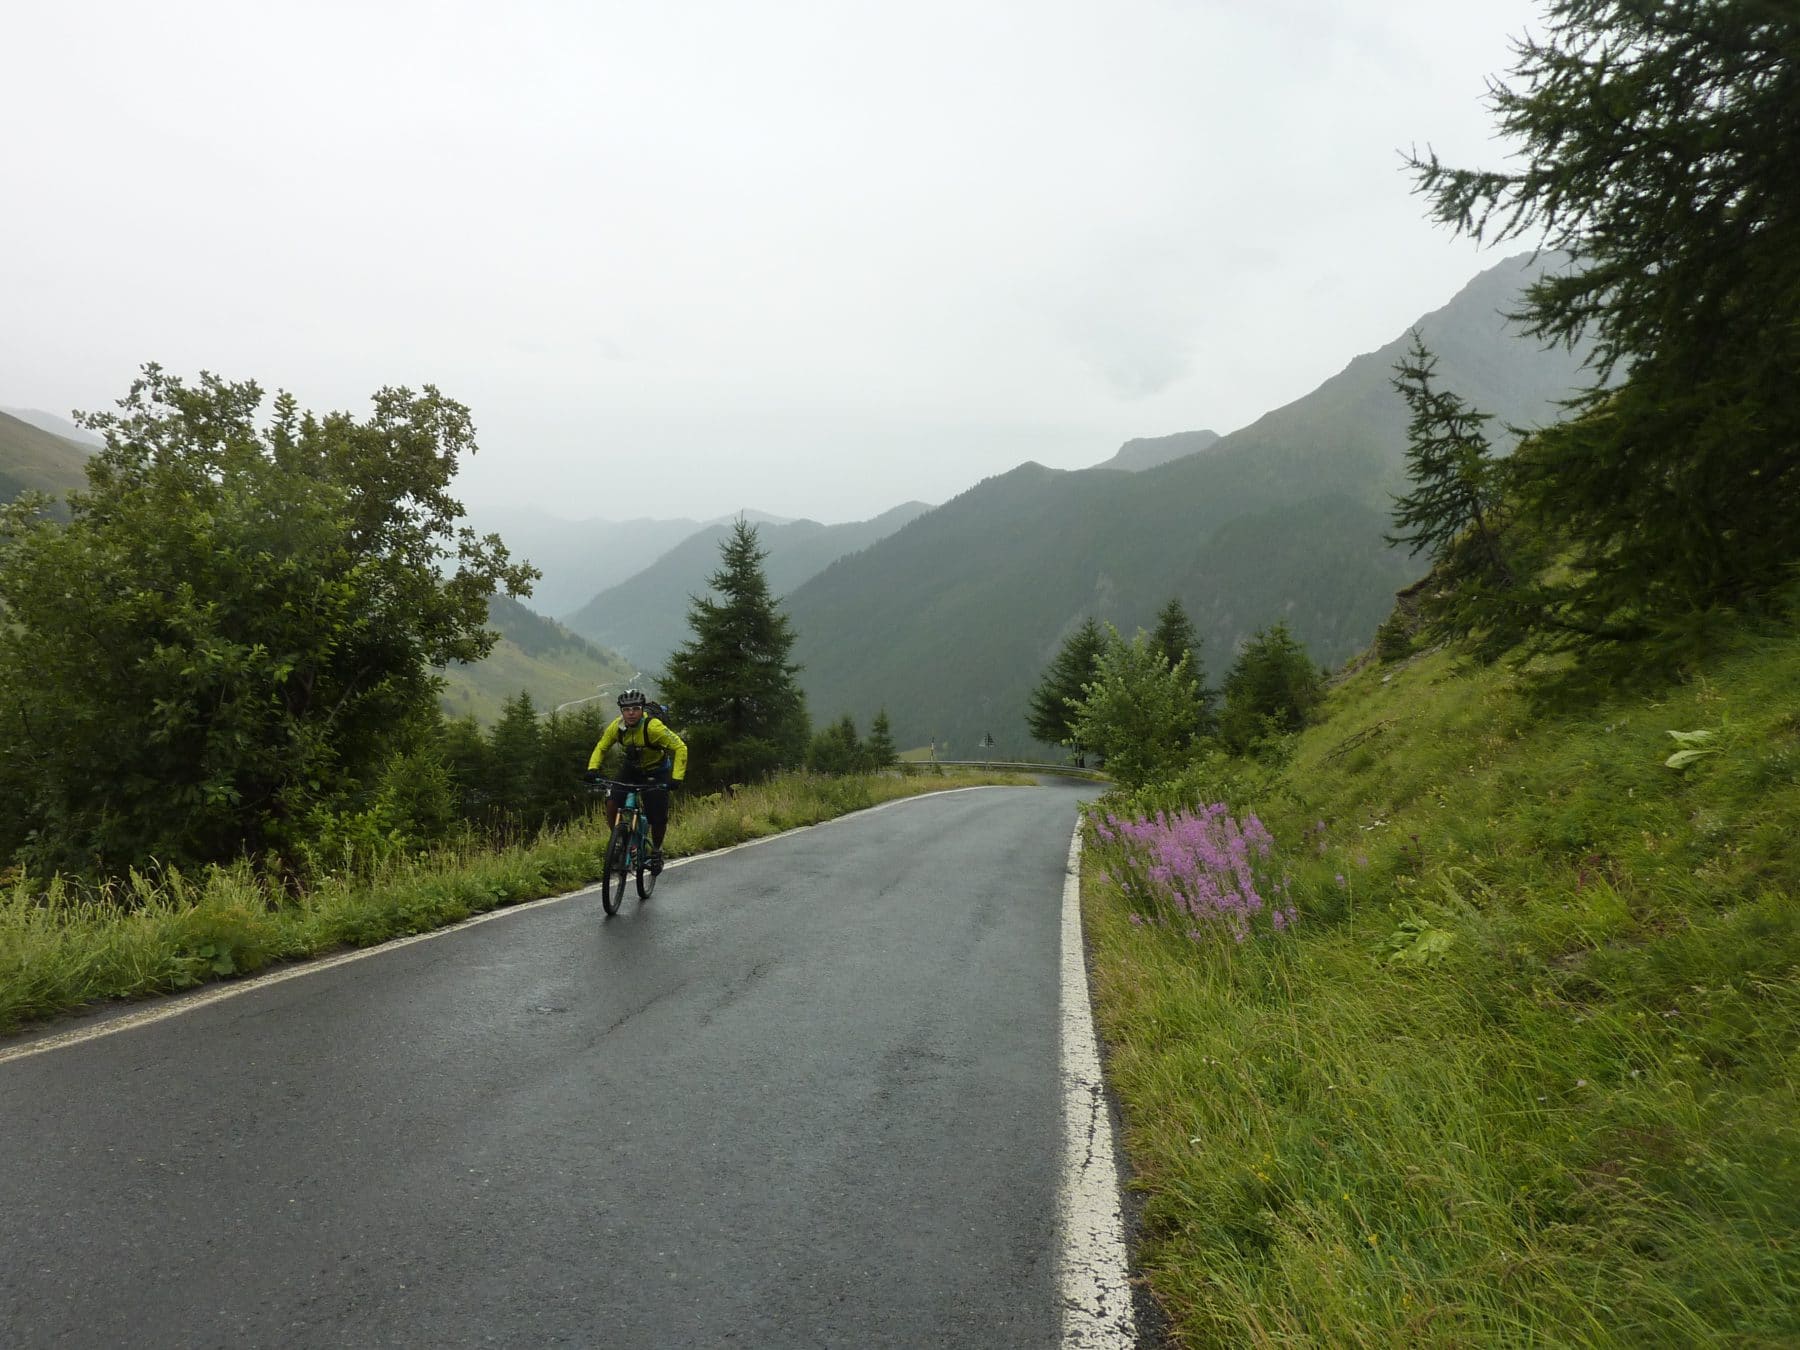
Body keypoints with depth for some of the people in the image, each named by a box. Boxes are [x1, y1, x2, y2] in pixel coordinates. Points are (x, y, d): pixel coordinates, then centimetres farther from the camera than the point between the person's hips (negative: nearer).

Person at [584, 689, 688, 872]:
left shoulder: (653, 727, -32)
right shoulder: (616, 726, -18)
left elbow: (680, 748, -28)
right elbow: (601, 748, -3)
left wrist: (676, 778, -36)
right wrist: (592, 769, -21)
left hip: (656, 771, -3)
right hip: (632, 769, 4)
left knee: (658, 818, -9)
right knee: (611, 804, -18)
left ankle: (656, 850, 21)